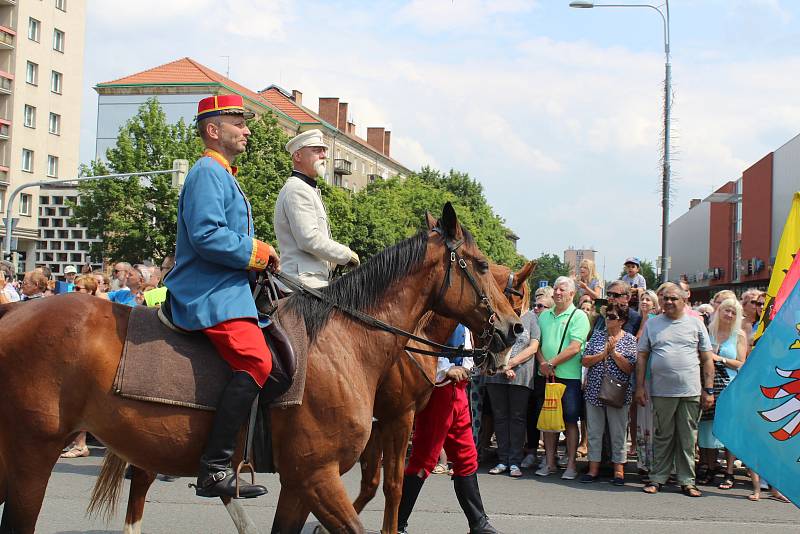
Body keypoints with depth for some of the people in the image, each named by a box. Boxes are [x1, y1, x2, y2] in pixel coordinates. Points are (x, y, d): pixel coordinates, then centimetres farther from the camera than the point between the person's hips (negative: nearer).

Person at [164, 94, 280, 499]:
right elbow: (207, 235, -22)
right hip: (211, 295, -11)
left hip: (225, 288, 11)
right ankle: (214, 469, -27)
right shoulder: (208, 173, -9)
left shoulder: (222, 174, 24)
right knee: (255, 361, -26)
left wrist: (259, 255, 14)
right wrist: (258, 252, -12)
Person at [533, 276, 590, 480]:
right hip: (545, 376, 5)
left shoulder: (578, 316, -4)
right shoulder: (544, 316, 14)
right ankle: (549, 462, 16)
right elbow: (536, 343, 11)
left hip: (569, 376, -5)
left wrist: (551, 363, -13)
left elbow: (574, 348, -13)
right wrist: (543, 363, -7)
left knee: (570, 421, 0)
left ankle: (571, 465, 5)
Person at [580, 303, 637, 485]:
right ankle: (594, 468, 14)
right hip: (594, 392, 3)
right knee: (594, 431, 6)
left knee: (618, 432, 3)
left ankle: (619, 469, 12)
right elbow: (585, 361, 0)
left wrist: (613, 352, -15)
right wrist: (603, 353, -12)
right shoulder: (597, 336, 8)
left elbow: (629, 368, -9)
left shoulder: (630, 340, 0)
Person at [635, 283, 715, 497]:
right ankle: (658, 478, 14)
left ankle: (687, 481, 12)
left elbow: (707, 359, 7)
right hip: (661, 391, 1)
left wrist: (708, 390, 0)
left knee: (688, 439, 4)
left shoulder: (695, 324, 7)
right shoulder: (652, 324, 9)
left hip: (691, 391, 0)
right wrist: (639, 386, 3)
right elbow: (642, 357, 10)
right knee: (662, 438, 6)